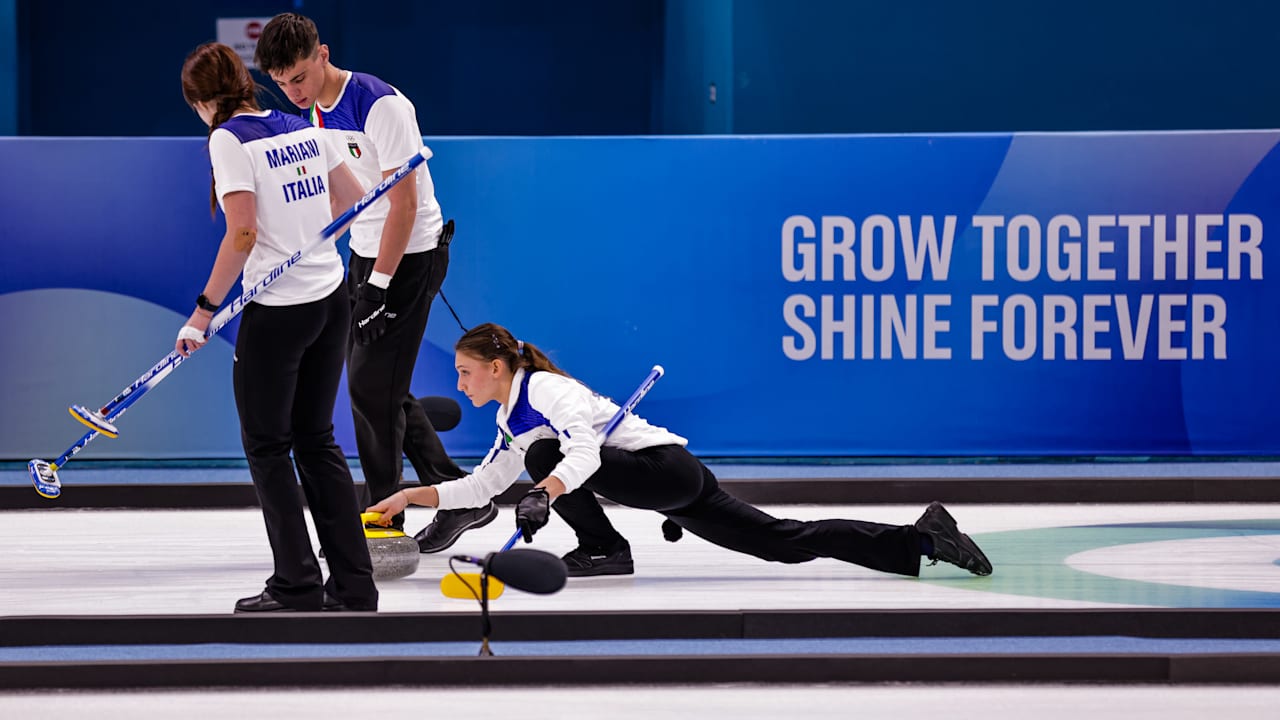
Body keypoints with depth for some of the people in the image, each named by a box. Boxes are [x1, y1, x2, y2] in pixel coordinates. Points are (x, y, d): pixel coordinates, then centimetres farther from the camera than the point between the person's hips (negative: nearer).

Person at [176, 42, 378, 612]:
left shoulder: (229, 139, -11)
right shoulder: (303, 130, 9)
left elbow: (243, 234, -18)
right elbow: (353, 197, 20)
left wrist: (205, 309, -14)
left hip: (278, 309, -7)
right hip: (332, 300, 7)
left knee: (267, 447, 5)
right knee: (316, 440, 14)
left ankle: (297, 586, 3)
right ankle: (353, 583, 12)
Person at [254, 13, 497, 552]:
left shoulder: (381, 105, -22)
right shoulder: (319, 113, 6)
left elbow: (404, 202, -23)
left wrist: (380, 285, -23)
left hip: (410, 256, -9)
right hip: (365, 255, 9)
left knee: (372, 385, -8)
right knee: (373, 385, 10)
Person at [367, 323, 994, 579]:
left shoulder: (543, 388, -12)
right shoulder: (512, 419, 18)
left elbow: (585, 453, -28)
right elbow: (481, 485, 24)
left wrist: (541, 496, -41)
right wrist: (415, 496, 16)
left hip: (670, 469, -9)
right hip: (671, 483, 9)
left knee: (543, 455, -19)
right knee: (786, 542, 3)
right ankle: (922, 538, 1)